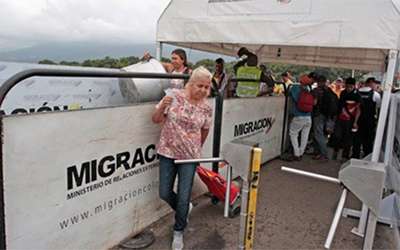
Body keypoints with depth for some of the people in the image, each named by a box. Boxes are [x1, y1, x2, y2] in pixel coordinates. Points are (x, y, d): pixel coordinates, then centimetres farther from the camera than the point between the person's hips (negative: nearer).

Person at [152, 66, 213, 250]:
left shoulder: (206, 108, -4)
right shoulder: (174, 96, -8)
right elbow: (156, 119, -2)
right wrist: (162, 106, -21)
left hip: (189, 156, 0)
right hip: (167, 152, 1)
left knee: (183, 197, 3)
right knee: (165, 194, 9)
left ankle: (178, 232, 29)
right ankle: (184, 210, 42)